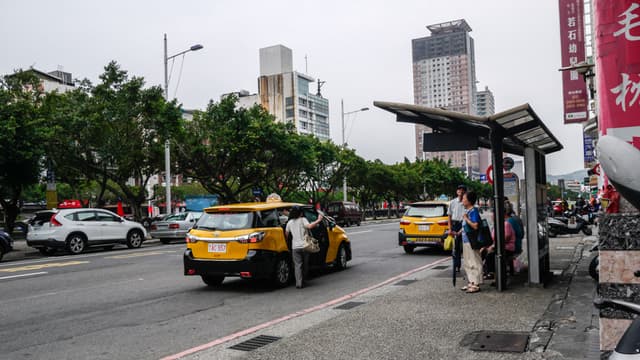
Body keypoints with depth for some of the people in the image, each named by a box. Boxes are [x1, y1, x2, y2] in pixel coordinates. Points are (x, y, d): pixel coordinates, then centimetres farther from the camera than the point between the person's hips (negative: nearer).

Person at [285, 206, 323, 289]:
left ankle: (299, 283, -12)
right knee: (305, 265, 15)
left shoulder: (290, 222, 8)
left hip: (295, 247, 2)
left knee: (297, 265, 0)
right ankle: (302, 281, 24)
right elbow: (309, 226, -23)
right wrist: (318, 220, -20)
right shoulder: (303, 220, -4)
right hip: (304, 245, -1)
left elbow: (287, 234, 15)